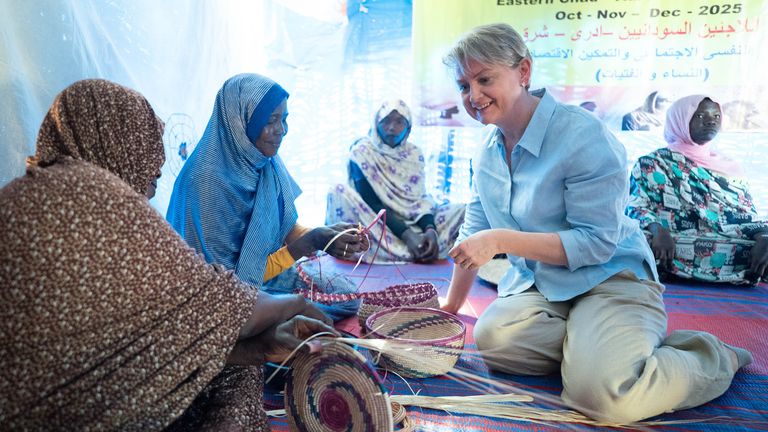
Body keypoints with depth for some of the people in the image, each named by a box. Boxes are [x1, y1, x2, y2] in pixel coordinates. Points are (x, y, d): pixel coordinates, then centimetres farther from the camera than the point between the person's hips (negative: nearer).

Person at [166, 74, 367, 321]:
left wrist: (323, 235, -17)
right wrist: (309, 243, -27)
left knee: (346, 293, 1)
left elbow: (286, 228, 4)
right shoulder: (208, 181, -27)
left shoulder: (266, 162, -6)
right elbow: (233, 280, -23)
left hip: (272, 268, 7)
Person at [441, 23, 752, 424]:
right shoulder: (489, 149, 5)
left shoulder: (582, 135, -17)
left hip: (609, 279, -5)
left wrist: (502, 240, -25)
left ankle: (716, 358, 2)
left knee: (600, 391, -29)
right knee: (491, 335, -27)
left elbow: (597, 242, -18)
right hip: (534, 284, 5)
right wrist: (450, 306, 18)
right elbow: (474, 233, 13)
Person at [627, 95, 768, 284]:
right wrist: (658, 231, -27)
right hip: (674, 247, -4)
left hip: (736, 248, 4)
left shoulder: (730, 167, 21)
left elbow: (749, 218, 12)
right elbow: (636, 208, -4)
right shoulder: (653, 163, 7)